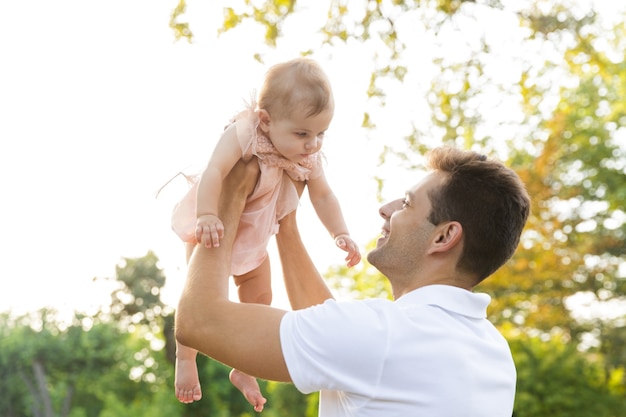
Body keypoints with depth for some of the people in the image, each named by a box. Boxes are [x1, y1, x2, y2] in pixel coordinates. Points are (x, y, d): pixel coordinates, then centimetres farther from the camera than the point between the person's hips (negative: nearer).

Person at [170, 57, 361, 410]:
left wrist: (341, 234, -19)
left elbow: (323, 196, -8)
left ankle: (243, 370, 31)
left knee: (259, 299, 12)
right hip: (212, 227, -5)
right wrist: (207, 216, -57)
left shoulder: (310, 158, -18)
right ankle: (185, 360, 19)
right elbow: (213, 173, -44)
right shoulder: (243, 135, -35)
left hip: (255, 233, 5)